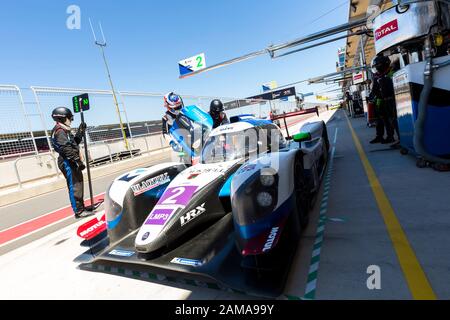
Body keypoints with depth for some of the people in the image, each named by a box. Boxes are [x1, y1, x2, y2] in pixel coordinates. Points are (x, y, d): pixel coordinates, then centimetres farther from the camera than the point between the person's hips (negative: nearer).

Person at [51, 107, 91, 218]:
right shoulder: (60, 131, -14)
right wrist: (78, 160, -24)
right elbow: (66, 149, -22)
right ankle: (78, 211, -2)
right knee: (75, 187, -7)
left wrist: (81, 131, 14)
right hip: (67, 163, -11)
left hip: (71, 162, 11)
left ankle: (81, 208, 28)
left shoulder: (64, 131, 18)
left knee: (78, 185, 17)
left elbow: (75, 142, 21)